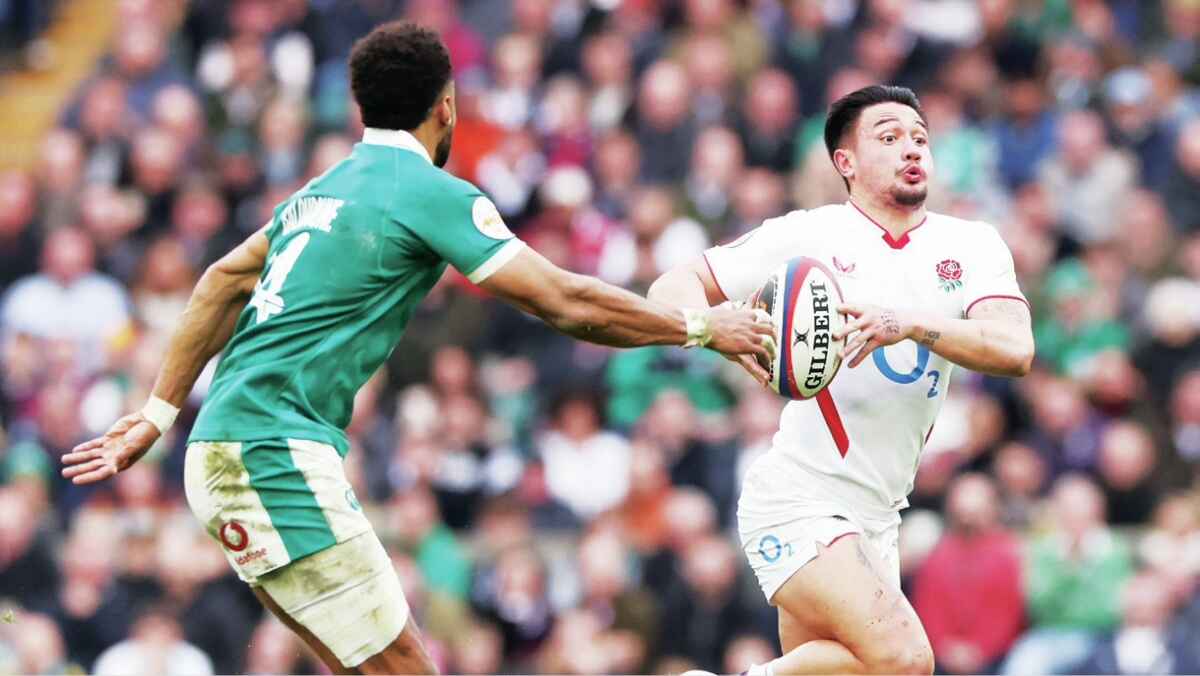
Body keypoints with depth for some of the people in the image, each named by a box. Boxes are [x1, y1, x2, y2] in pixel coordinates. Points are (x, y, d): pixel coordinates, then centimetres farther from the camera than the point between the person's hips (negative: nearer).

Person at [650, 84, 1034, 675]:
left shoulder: (973, 245, 6)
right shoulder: (804, 236, -3)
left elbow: (1015, 350, -11)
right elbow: (674, 289, 0)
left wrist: (909, 324, -27)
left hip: (874, 518, 6)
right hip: (797, 499, -6)